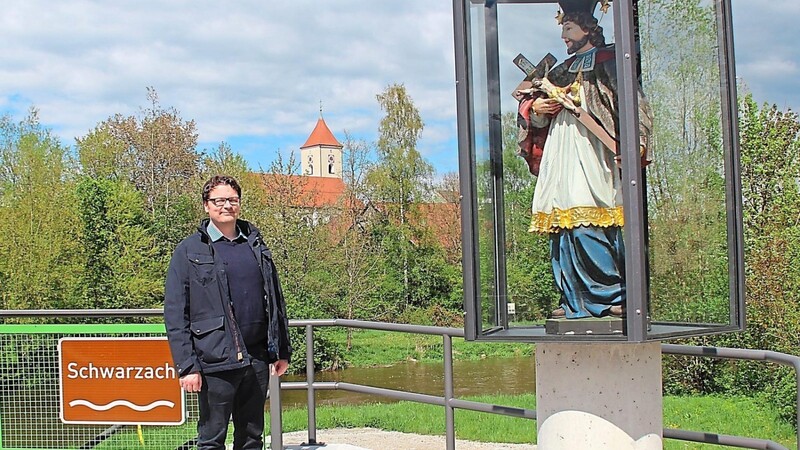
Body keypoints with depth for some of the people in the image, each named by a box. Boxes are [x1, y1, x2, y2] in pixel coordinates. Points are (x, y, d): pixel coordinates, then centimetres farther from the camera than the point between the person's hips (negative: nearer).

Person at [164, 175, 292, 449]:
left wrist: (282, 351, 11)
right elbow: (175, 314, -6)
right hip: (216, 362, -4)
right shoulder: (189, 251, -2)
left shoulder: (256, 246, 12)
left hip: (257, 359, 4)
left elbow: (275, 301, 15)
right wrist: (187, 365, -12)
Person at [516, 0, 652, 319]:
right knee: (563, 222, 1)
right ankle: (575, 303, 3)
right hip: (560, 150, 7)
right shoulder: (562, 69, 25)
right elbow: (530, 108, 26)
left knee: (587, 221, -18)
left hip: (589, 150, -7)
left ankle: (612, 295, -13)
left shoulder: (606, 59, 4)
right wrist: (536, 108, 2)